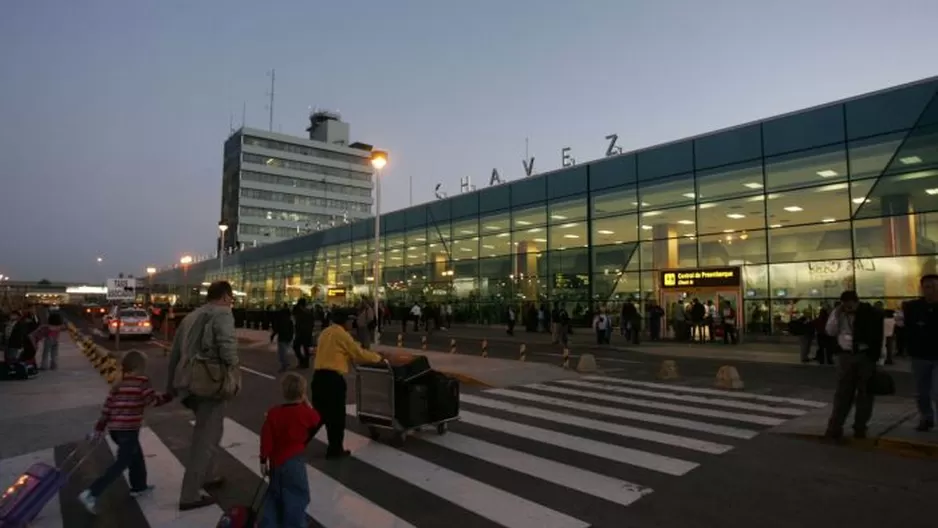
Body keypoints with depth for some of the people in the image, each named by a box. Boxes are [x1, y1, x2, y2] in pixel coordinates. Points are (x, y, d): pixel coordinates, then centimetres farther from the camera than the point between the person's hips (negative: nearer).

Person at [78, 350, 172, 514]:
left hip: (114, 428, 8)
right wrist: (168, 395, 3)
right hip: (128, 430, -8)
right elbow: (153, 400, -10)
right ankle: (91, 493, -8)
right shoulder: (142, 382, -8)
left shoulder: (118, 385, 12)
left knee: (137, 456, 22)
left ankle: (139, 486, 33)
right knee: (121, 464, -2)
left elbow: (107, 406, 10)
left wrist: (99, 428, 14)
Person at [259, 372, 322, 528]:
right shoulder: (305, 412, -12)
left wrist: (264, 460, 4)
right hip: (294, 461, -5)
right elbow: (318, 421, 9)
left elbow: (266, 438, -4)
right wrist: (308, 405, 11)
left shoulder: (273, 413, -5)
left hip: (276, 460, 5)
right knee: (298, 496, 5)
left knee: (275, 494, 22)